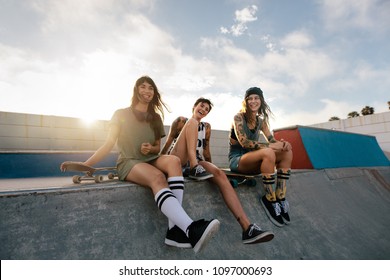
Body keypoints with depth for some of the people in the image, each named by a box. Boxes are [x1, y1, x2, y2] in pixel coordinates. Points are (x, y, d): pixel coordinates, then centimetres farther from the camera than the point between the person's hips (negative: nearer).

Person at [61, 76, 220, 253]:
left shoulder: (155, 118, 19)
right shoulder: (121, 114, 9)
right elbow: (108, 144, 4)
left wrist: (151, 149, -6)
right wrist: (84, 165, -7)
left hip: (151, 161, 4)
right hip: (128, 163, -3)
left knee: (173, 160, -32)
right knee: (158, 178, -38)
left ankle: (175, 229, -39)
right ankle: (191, 230, -51)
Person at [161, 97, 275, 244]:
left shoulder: (206, 127, 22)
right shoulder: (181, 120, 11)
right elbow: (167, 143, 8)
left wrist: (210, 168, 19)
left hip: (196, 162, 3)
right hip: (176, 160, -3)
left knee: (219, 174, -30)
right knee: (192, 122, -18)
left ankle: (247, 228, -38)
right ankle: (194, 168, -40)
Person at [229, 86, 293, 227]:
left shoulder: (261, 121, 11)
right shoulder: (239, 117, -8)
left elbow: (272, 140, 4)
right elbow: (244, 142, -22)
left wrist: (282, 143, -20)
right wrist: (270, 146, -28)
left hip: (252, 160, 7)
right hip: (237, 159, -6)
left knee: (287, 152, -13)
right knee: (268, 153, -34)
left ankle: (280, 197, -16)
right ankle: (270, 199, -21)